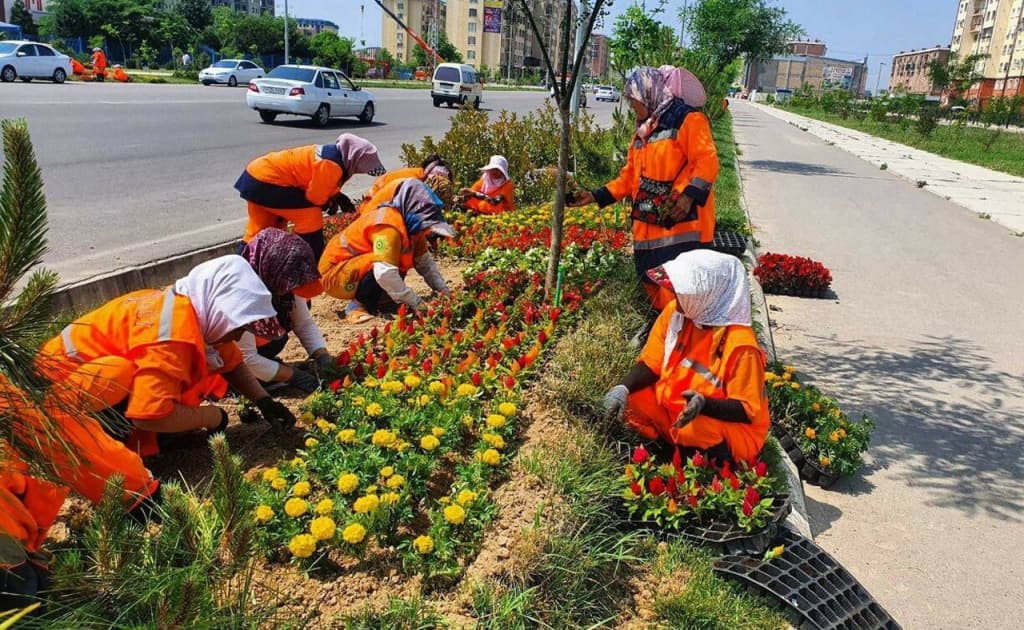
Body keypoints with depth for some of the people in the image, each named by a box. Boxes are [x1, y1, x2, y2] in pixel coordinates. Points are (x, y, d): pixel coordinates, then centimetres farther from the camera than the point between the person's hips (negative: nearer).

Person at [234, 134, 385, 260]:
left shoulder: (332, 154, 7)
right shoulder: (331, 165, -24)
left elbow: (321, 186, 18)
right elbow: (315, 196, -14)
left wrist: (337, 197, 1)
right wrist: (334, 201, 5)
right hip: (264, 182, -10)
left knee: (258, 233, 19)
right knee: (311, 215, -8)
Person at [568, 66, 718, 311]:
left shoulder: (688, 120, -5)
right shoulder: (643, 130, 20)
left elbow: (707, 161, -13)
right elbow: (630, 177, 22)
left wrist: (690, 196, -24)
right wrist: (597, 196, 15)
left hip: (682, 225, -8)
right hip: (649, 227, 9)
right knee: (651, 280, 14)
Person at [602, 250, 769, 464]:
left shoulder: (739, 343, -26)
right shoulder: (675, 312, -9)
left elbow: (747, 410, -20)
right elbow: (651, 364, -1)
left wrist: (704, 404, -39)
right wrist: (624, 388, -21)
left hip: (729, 429, -5)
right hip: (672, 407, 6)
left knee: (696, 428, -37)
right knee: (629, 401, -15)